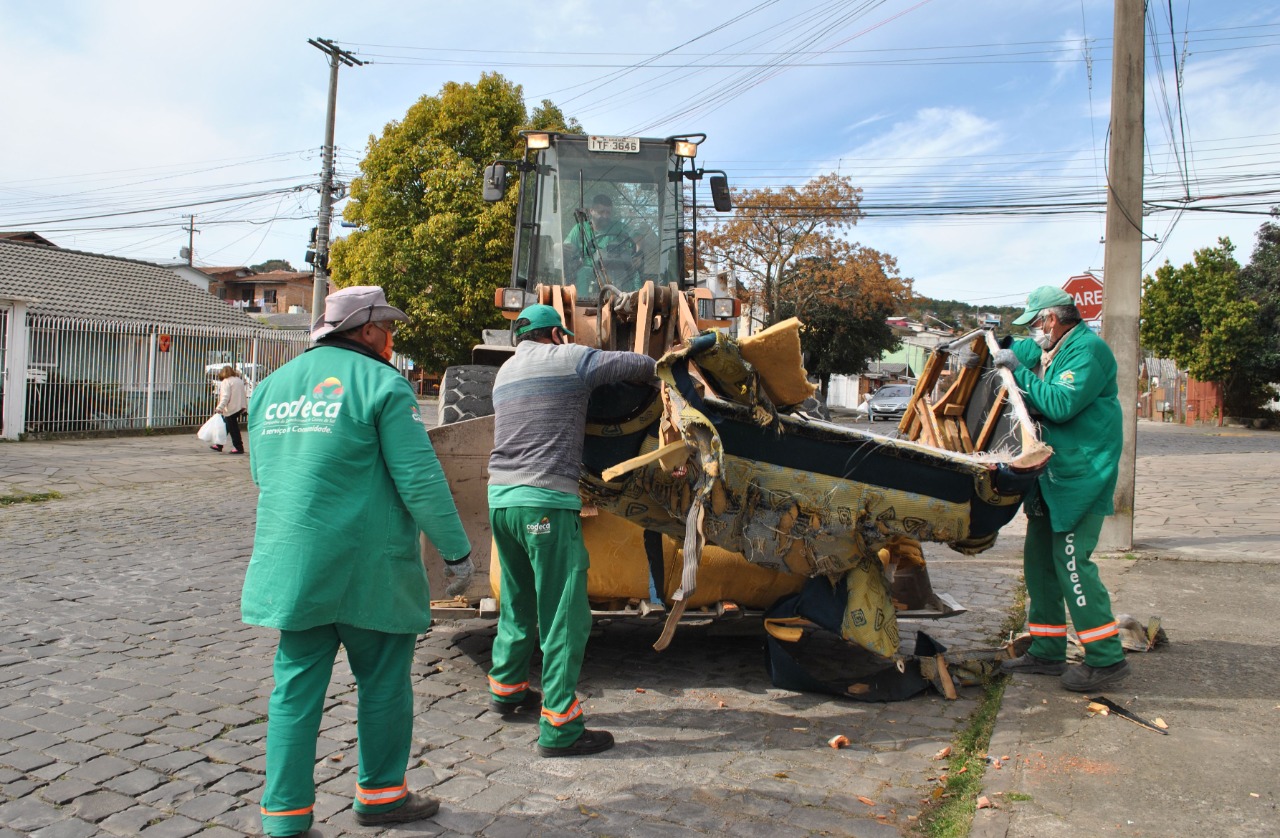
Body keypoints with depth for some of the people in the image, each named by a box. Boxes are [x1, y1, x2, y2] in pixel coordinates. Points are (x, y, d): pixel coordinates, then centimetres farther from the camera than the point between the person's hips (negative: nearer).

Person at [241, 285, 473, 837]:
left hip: (289, 564, 6)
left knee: (296, 687, 13)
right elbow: (419, 480, -14)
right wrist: (456, 552, -6)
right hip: (368, 568, -6)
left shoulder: (272, 386, 12)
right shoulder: (381, 383, -9)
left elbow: (262, 475, 21)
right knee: (383, 682, 12)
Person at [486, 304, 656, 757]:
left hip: (501, 497, 8)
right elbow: (635, 364, -1)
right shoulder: (566, 358, -2)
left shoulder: (505, 372, 20)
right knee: (564, 615, -4)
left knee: (518, 603, 22)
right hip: (546, 502, -8)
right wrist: (655, 371, 19)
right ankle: (559, 726, -2)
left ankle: (506, 689, 36)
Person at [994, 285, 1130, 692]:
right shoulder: (1053, 349, 15)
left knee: (1071, 560, -11)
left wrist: (1019, 370, -19)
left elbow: (1061, 405, -25)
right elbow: (1020, 350, 35)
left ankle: (1107, 659, 0)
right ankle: (1047, 652, 21)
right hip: (1053, 474, 10)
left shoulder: (1088, 349, -14)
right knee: (1039, 557, 12)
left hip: (1081, 474, -10)